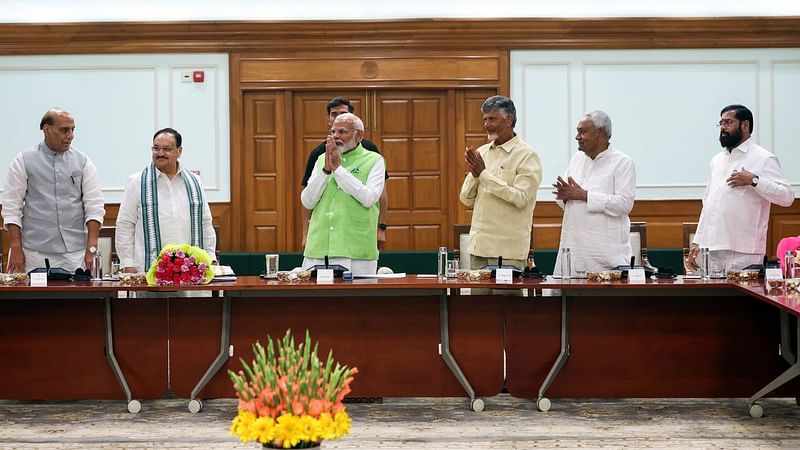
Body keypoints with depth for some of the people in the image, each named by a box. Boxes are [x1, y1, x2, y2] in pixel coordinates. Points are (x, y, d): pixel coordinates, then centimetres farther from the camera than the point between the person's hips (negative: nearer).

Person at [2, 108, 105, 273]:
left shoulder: (83, 162, 7)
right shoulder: (23, 161, 4)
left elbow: (94, 206, 4)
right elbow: (11, 207, 2)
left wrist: (92, 247, -6)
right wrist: (16, 249, -5)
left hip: (75, 254, 1)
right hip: (35, 252, -1)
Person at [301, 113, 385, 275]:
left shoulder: (374, 161, 3)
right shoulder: (322, 159, 14)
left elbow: (369, 198, -13)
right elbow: (307, 201, 5)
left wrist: (338, 168, -11)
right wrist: (326, 169, -8)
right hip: (318, 248, 4)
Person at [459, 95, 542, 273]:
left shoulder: (527, 155, -6)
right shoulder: (482, 152, 12)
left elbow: (521, 198, -17)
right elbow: (466, 199, 12)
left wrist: (484, 173, -14)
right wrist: (473, 174, -8)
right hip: (478, 245, 6)